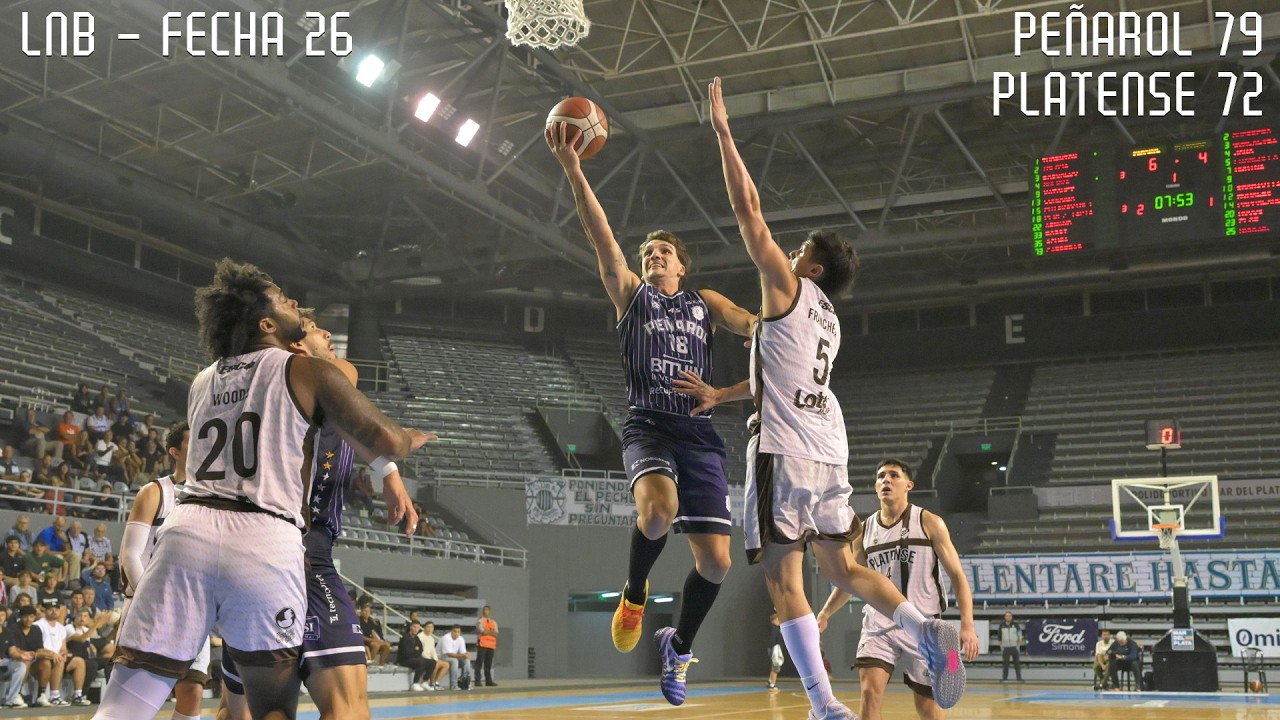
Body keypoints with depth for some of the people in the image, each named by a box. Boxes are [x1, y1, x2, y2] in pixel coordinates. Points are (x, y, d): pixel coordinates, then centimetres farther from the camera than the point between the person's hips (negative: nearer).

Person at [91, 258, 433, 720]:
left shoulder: (202, 383, 25)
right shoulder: (308, 371, 9)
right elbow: (384, 443, 3)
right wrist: (414, 438, 25)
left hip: (189, 529, 4)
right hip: (266, 542, -3)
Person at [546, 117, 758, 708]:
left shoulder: (705, 303, 20)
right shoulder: (630, 293, 13)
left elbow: (756, 326, 5)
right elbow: (600, 236, -1)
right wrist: (572, 170, -14)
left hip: (699, 431, 3)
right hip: (647, 423, -3)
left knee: (715, 560, -4)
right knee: (659, 508, -35)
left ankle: (679, 646, 25)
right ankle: (634, 592, -3)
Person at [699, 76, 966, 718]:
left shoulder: (787, 288, 2)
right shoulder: (827, 322, 23)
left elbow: (749, 210, -1)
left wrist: (723, 131, 3)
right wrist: (716, 395, 34)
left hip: (785, 451, -8)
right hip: (829, 451, 8)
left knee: (783, 580, -6)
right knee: (842, 569, 15)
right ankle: (927, 632, -6)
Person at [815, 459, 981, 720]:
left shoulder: (929, 523, -4)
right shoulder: (864, 531, 6)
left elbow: (957, 576, -4)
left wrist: (967, 625, -13)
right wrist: (824, 615, 9)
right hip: (878, 625, 2)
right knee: (870, 692, -16)